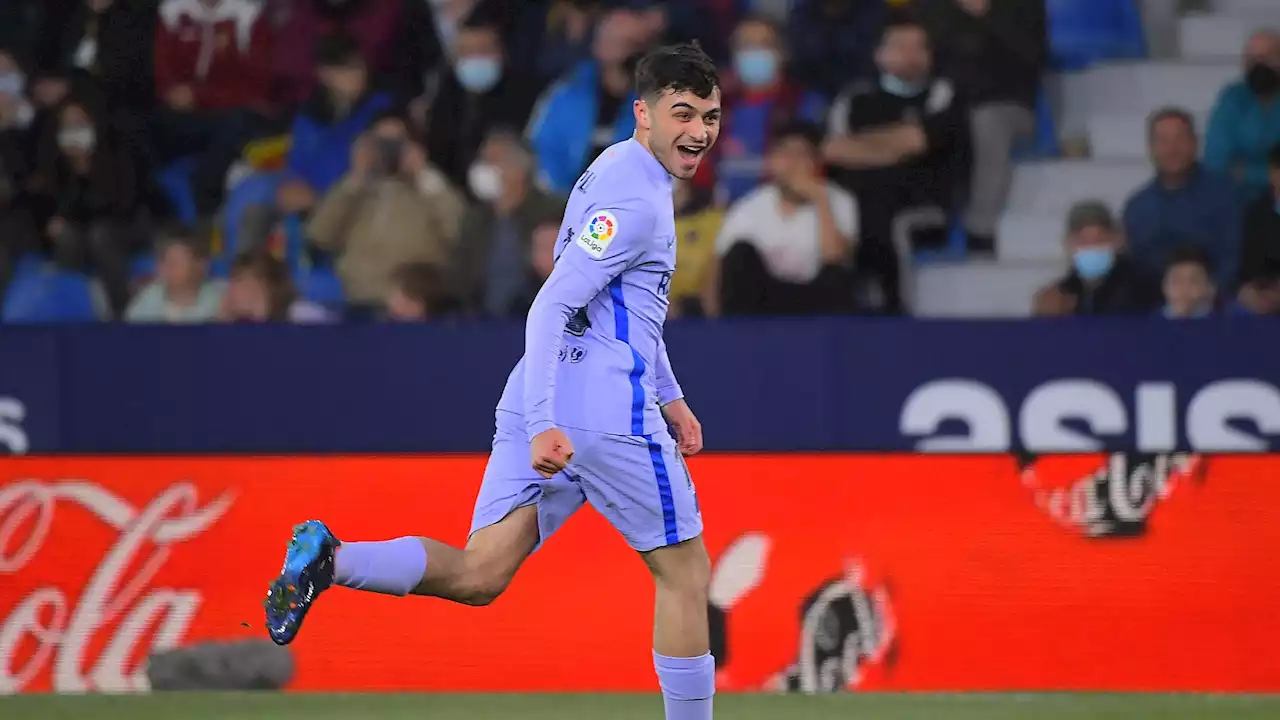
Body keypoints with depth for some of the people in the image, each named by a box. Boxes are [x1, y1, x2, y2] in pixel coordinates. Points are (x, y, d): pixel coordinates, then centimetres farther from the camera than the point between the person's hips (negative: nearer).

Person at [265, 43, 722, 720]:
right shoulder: (635, 199, -12)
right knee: (684, 569, 6)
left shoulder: (620, 172, 21)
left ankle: (332, 560, -18)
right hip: (603, 409, -9)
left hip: (539, 408, 9)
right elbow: (550, 308, -20)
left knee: (479, 575, -1)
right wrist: (544, 425, -26)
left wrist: (670, 397, 35)